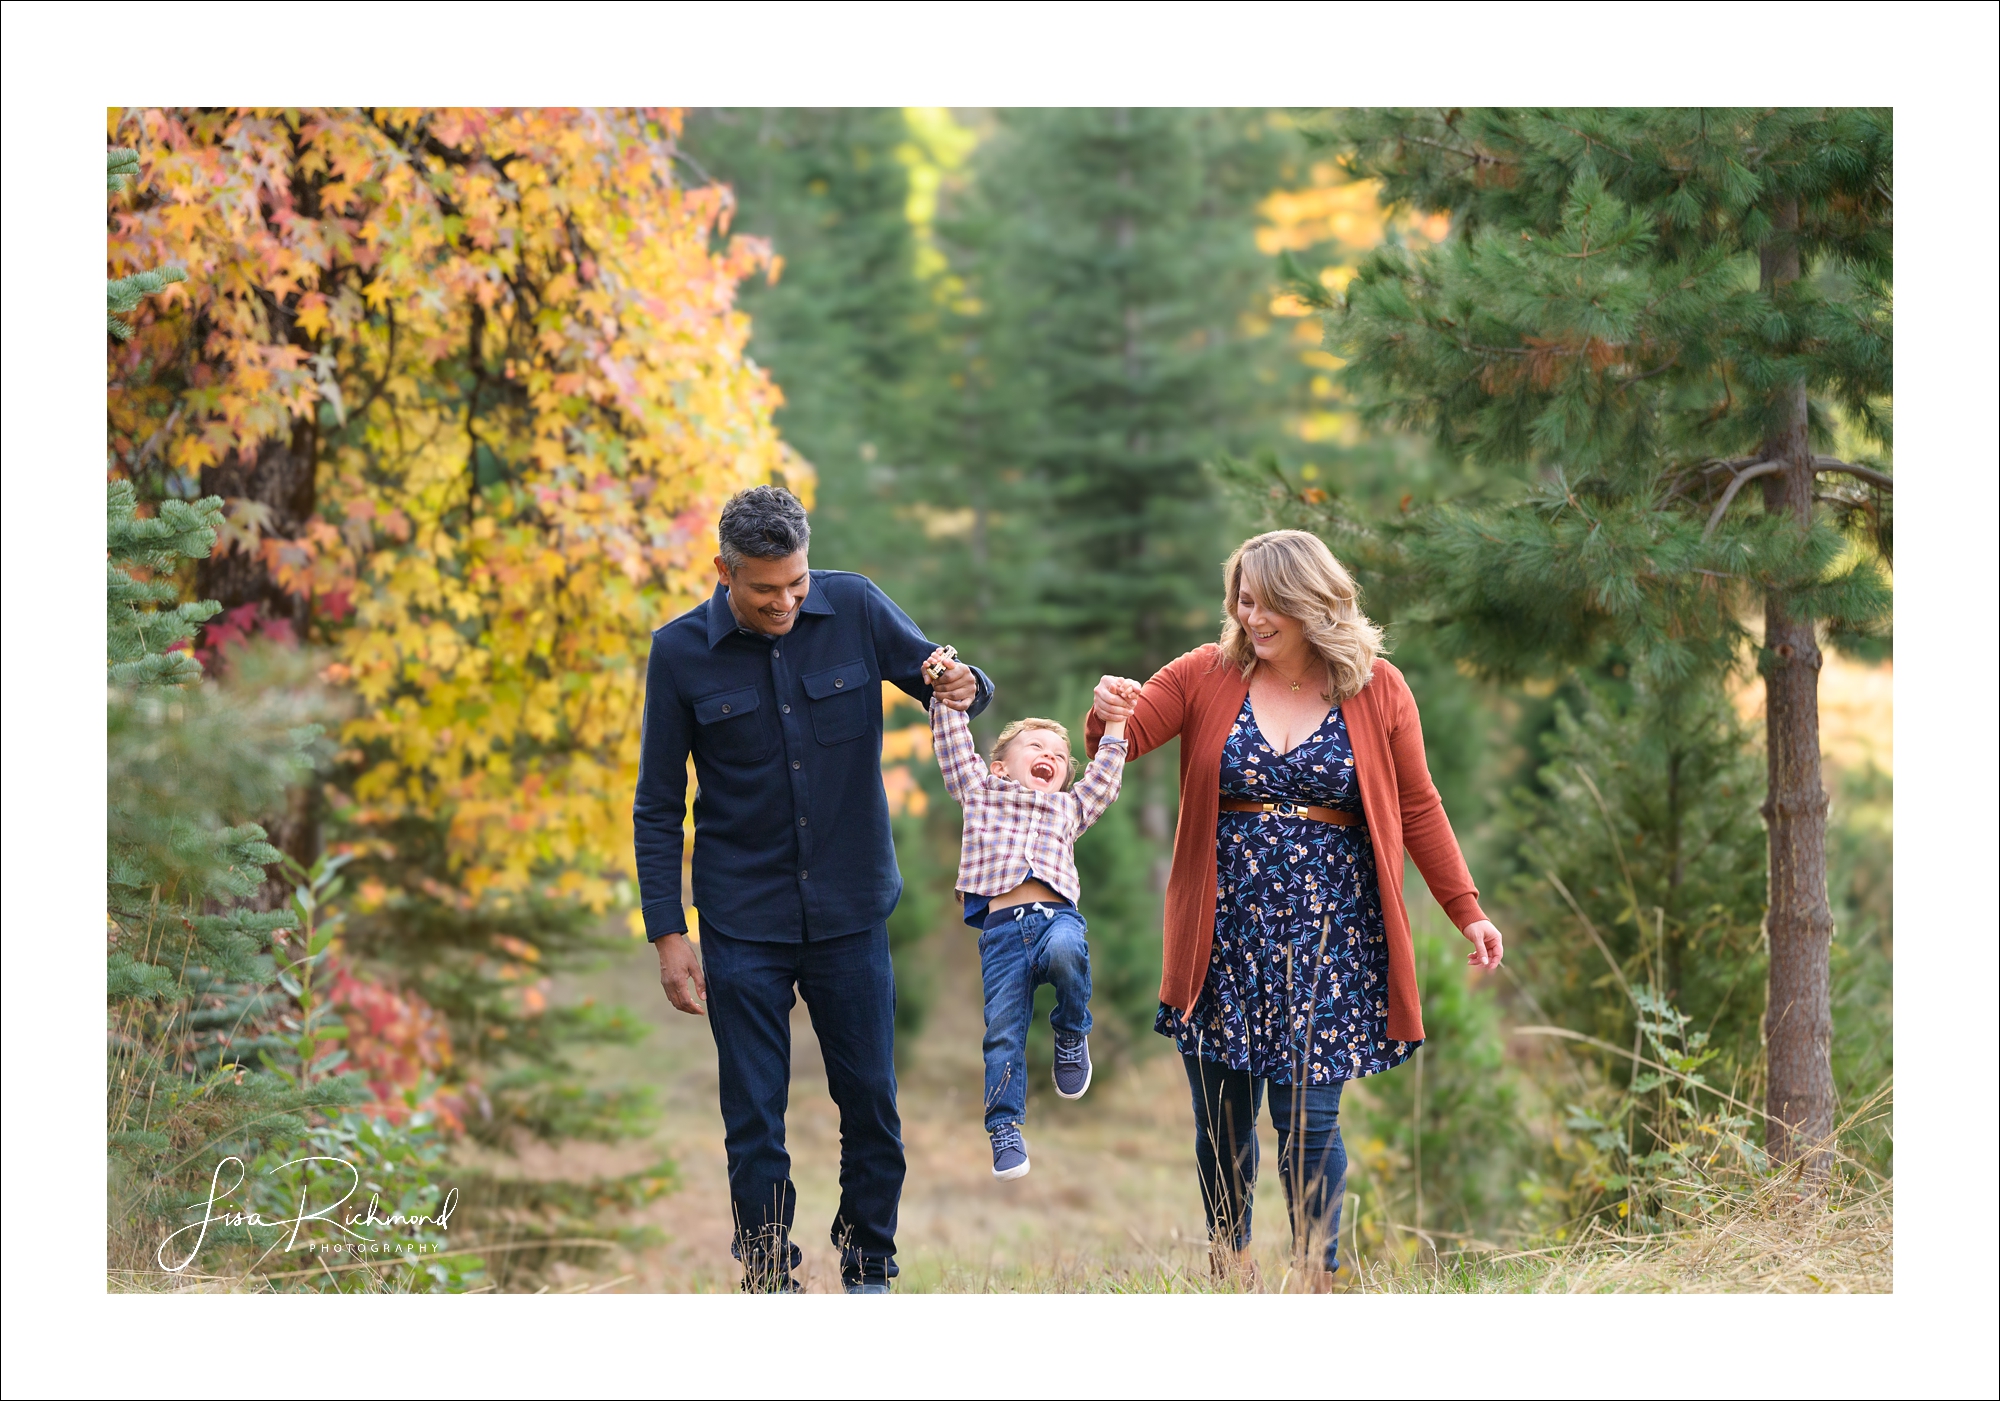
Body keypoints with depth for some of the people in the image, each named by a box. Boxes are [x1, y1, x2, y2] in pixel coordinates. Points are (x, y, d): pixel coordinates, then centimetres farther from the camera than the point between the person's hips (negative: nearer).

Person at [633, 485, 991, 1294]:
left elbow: (940, 679, 8)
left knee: (871, 1105, 6)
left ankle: (869, 1272, 23)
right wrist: (666, 933, -5)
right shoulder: (681, 652, -6)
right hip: (743, 923, -1)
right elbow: (658, 806, 0)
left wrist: (963, 689, -18)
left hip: (850, 913, 1)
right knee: (753, 1121, 1)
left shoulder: (855, 610, -5)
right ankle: (769, 1286, 14)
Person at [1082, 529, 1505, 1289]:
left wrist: (1466, 908, 5)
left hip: (1325, 933, -1)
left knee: (1307, 1119, -5)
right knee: (1221, 1118, 5)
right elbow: (1116, 745, 2)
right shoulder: (1206, 675, 5)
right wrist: (1107, 714, -22)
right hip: (1224, 931, 2)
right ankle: (1227, 1275, 19)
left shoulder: (1377, 689, 3)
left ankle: (1319, 1283, 6)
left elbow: (1418, 809, 9)